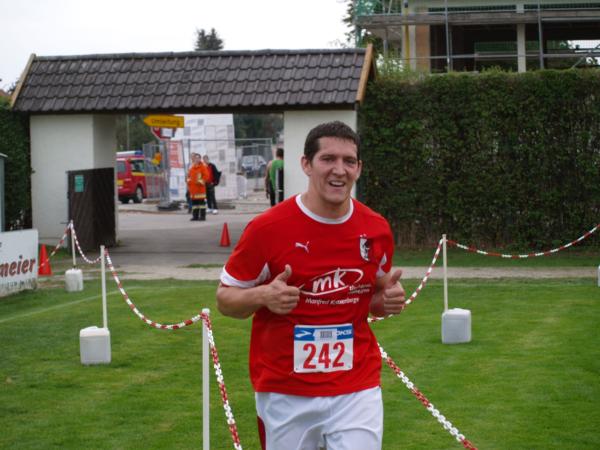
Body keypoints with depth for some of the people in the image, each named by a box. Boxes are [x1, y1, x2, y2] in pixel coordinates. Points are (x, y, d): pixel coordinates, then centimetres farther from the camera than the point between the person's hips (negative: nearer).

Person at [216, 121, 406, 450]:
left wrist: (389, 300, -5)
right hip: (284, 394, -2)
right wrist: (263, 296, -22)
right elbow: (225, 299, -1)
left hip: (357, 389, 2)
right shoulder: (267, 228, -10)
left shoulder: (377, 229, 1)